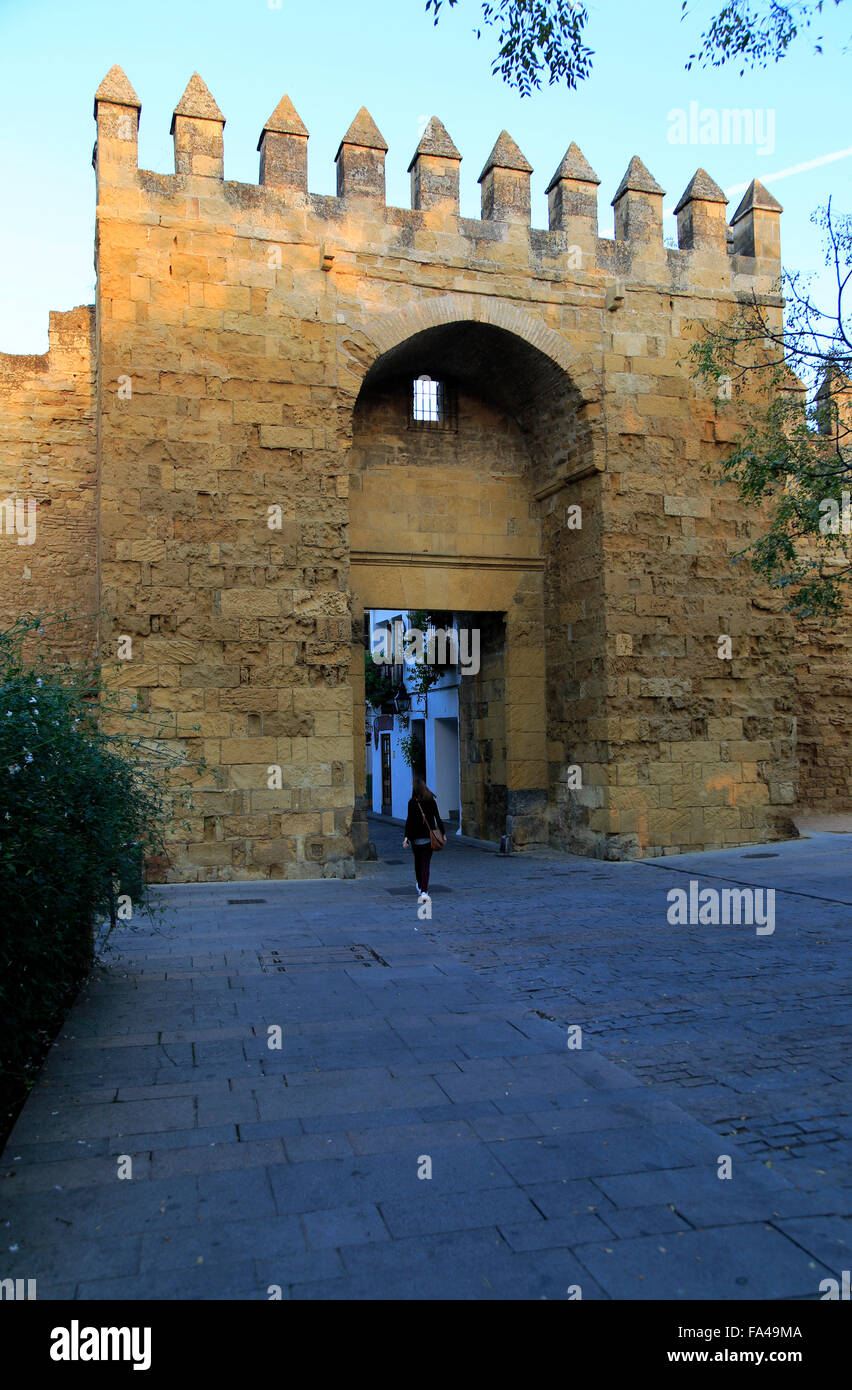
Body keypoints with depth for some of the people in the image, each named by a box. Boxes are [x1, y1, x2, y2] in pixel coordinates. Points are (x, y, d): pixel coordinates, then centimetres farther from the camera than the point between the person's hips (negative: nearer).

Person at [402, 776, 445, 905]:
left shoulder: (412, 802, -9)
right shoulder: (431, 801, -1)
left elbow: (409, 821, -13)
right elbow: (438, 818, 3)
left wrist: (406, 837, -14)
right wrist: (443, 833, 13)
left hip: (416, 837, -1)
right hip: (429, 837, 1)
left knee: (417, 861, 20)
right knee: (426, 864, 1)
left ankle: (420, 886, 35)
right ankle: (424, 891, -13)